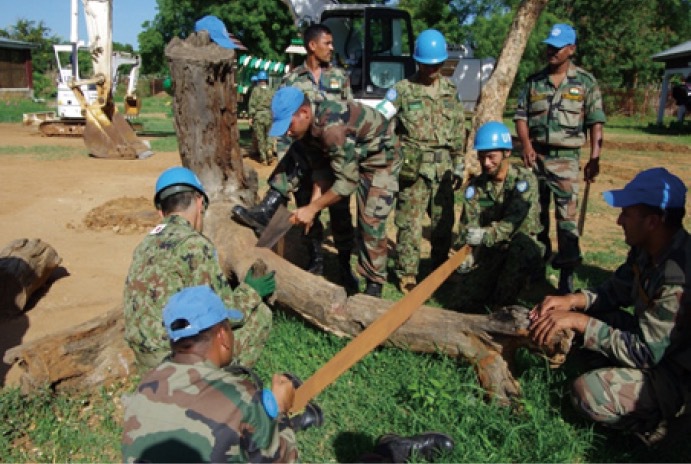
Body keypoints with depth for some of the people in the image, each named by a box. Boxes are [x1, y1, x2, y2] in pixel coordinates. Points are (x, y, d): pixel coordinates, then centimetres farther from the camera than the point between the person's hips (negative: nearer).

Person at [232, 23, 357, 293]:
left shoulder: (340, 77, 7)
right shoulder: (291, 81, 3)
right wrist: (284, 158, -7)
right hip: (303, 156, 0)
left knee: (340, 211, 2)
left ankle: (345, 265, 14)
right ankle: (316, 260, 23)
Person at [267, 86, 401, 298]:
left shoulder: (332, 128, -39)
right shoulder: (310, 124, -14)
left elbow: (348, 180, -36)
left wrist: (312, 208, -29)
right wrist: (315, 199, -12)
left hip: (380, 157, -9)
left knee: (371, 220, -12)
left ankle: (374, 284, 1)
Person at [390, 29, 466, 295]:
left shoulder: (451, 90, 11)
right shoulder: (402, 90, -3)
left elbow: (459, 130, 16)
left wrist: (459, 164, 13)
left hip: (443, 167, 5)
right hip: (414, 167, -4)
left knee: (444, 221, 12)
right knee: (410, 223, -2)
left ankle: (441, 269, 28)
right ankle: (407, 275, 9)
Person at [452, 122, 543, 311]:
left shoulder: (525, 180, -13)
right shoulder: (474, 187, -2)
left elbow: (513, 222, -25)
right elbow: (467, 227, -10)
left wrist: (486, 235, -43)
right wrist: (467, 254, -29)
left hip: (521, 247, -2)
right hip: (489, 252, 3)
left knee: (522, 243, -37)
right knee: (469, 297, -14)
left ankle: (503, 303, -17)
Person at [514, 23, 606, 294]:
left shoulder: (585, 82, 1)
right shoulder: (534, 81, 8)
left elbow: (595, 122, 0)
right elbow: (521, 115, 8)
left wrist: (594, 159, -8)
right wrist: (526, 144, -8)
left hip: (567, 157, -3)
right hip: (536, 155, 3)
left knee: (567, 214, -7)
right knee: (536, 211, 12)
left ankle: (567, 272, -2)